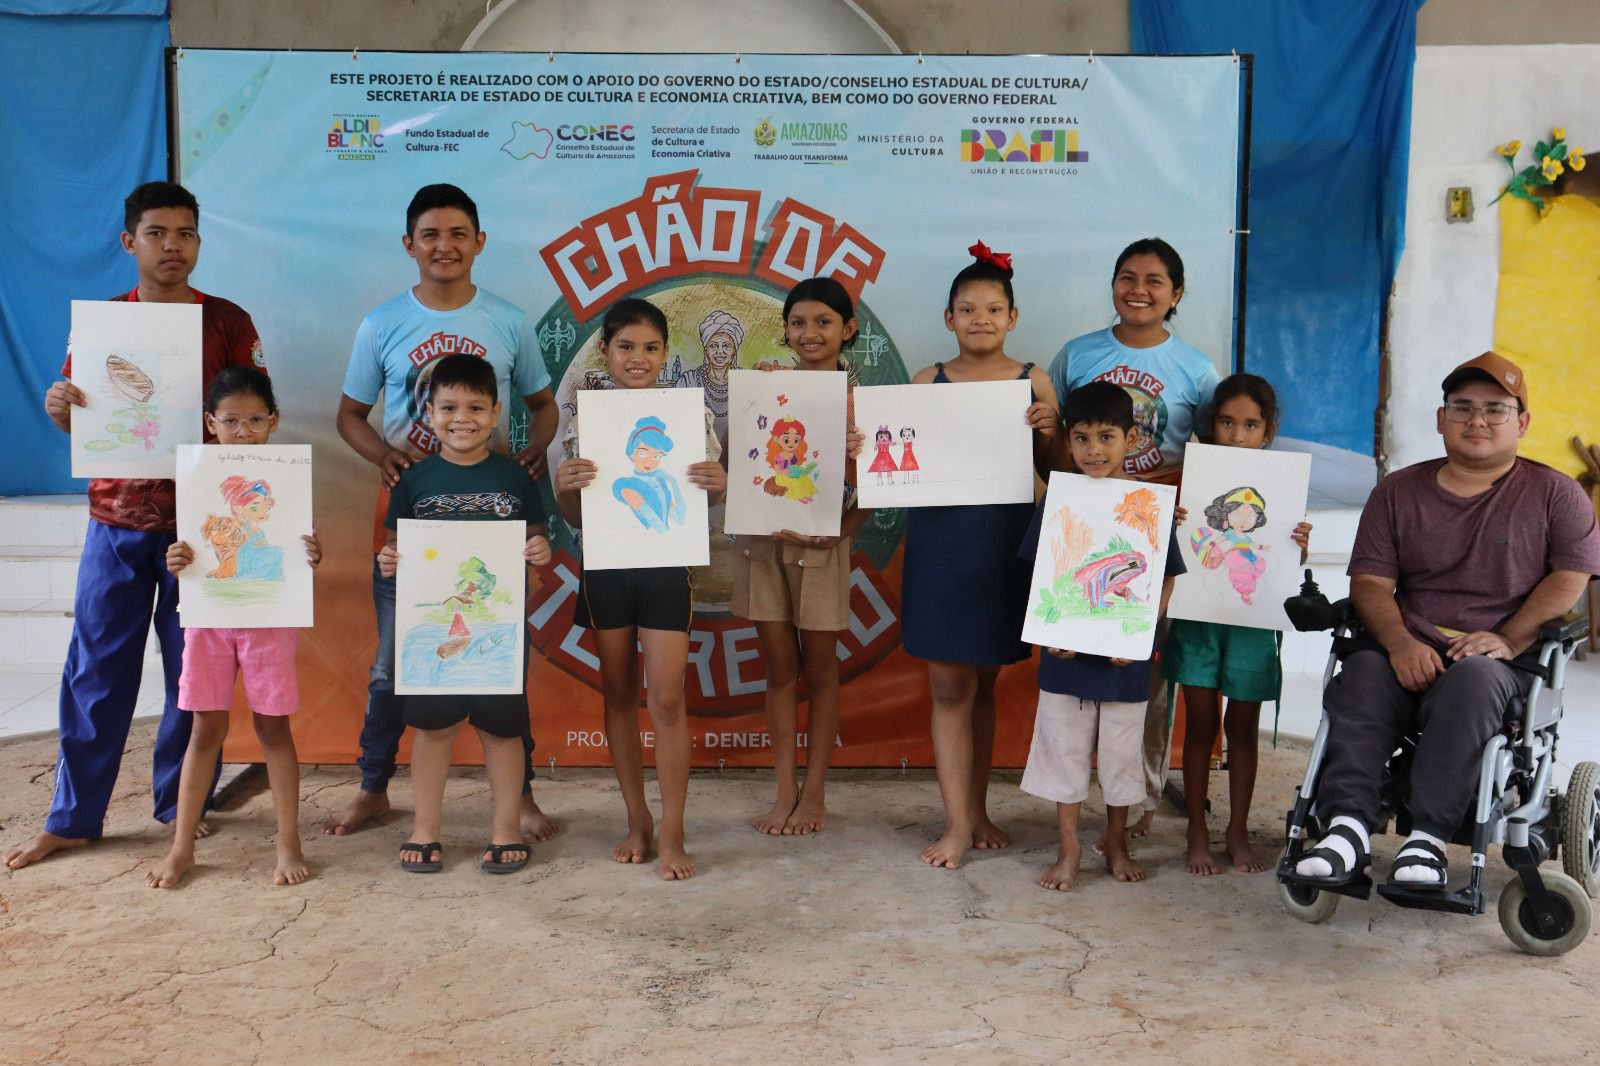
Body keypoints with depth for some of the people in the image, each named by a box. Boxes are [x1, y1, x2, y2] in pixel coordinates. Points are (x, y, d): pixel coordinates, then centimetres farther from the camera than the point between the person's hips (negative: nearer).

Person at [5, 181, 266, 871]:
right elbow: (79, 422, 10)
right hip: (116, 520, 2)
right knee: (97, 671, 4)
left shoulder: (226, 322, 3)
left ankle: (181, 803, 20)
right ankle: (73, 818, 15)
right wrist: (59, 408, -12)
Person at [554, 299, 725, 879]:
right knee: (619, 693, 10)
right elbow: (575, 518, 5)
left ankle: (672, 833, 5)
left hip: (666, 566, -2)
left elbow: (711, 493, 5)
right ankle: (637, 820, 24)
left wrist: (719, 485, -18)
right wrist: (563, 488, -17)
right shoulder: (583, 417, 1)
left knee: (666, 698, -5)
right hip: (605, 567, 2)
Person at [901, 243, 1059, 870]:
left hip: (1005, 544, 0)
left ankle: (977, 808, 27)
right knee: (950, 685, 2)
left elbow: (1055, 471, 5)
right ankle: (958, 823, 10)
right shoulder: (928, 381, 4)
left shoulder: (1033, 382, 2)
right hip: (939, 542, 0)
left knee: (984, 682, 12)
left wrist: (1048, 432, -14)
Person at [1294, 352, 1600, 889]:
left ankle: (1428, 837, -37)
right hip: (1409, 656, 2)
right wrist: (1401, 643, -13)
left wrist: (1508, 639, -16)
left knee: (1473, 677, -37)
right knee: (1360, 675, -31)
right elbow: (1370, 582, 7)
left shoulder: (1555, 493, 12)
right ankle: (1349, 825, -36)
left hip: (1504, 664, -2)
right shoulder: (1398, 491, 16)